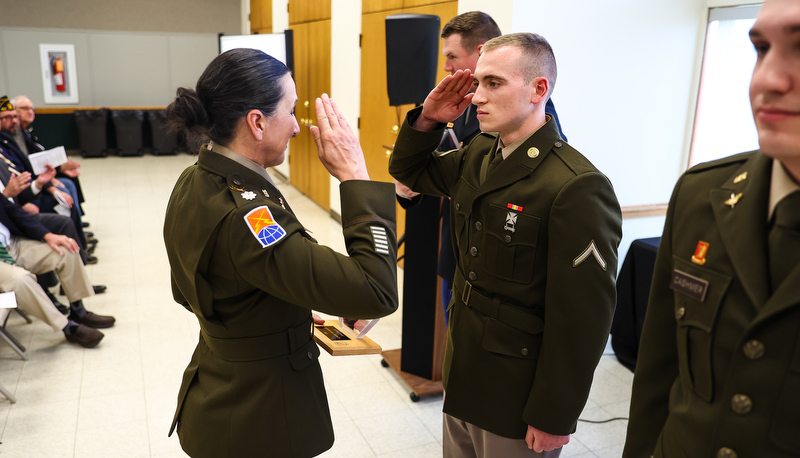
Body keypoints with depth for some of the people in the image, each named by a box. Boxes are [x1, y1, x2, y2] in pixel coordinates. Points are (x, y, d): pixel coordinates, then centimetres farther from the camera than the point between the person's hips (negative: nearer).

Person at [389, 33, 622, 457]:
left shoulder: (577, 189, -25)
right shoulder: (478, 155, 0)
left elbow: (582, 321, -22)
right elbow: (409, 170, 16)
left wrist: (553, 419, -15)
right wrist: (427, 119, -3)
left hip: (518, 396, -7)